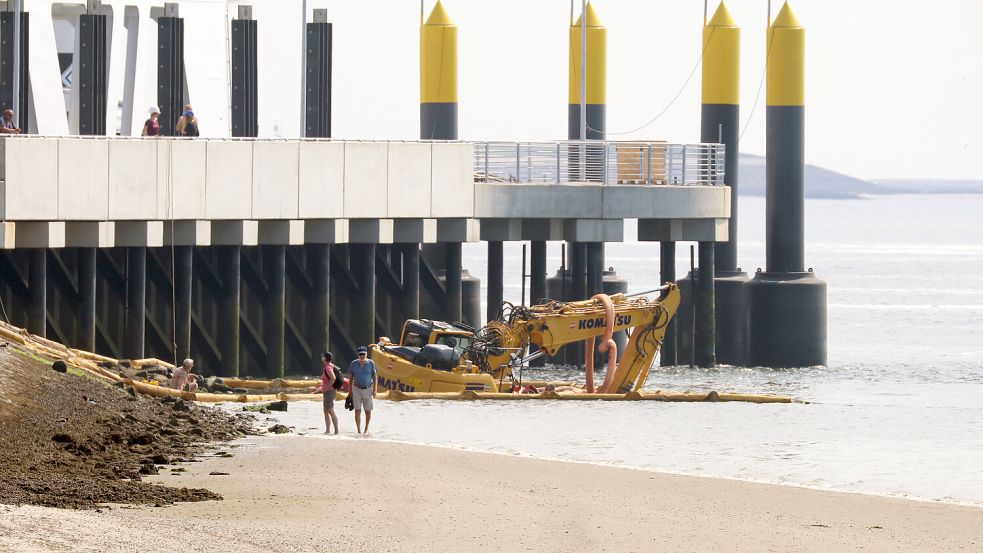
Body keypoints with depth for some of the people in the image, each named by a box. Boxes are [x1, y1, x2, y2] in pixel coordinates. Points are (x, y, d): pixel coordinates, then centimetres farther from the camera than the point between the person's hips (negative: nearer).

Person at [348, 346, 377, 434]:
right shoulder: (354, 363, -1)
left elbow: (374, 376, 2)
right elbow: (350, 377, 5)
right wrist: (350, 390, 3)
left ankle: (367, 428, 27)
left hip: (368, 389, 0)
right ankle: (359, 430, -8)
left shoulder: (371, 363, -3)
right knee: (357, 410, -8)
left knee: (368, 411, 6)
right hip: (357, 389, 0)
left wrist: (374, 389, -4)